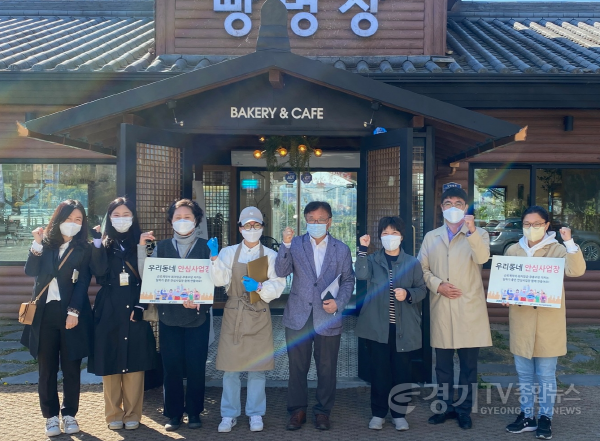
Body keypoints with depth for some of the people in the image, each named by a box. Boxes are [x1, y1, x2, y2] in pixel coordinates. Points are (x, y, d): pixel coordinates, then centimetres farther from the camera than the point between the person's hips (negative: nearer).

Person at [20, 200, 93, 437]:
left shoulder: (84, 249, 2)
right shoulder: (46, 243, 8)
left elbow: (83, 283, -6)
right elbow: (31, 271, -7)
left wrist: (74, 311, -15)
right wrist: (37, 244, -17)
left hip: (71, 314, -2)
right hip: (45, 313, 2)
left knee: (71, 368, 6)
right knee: (47, 369, 7)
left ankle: (69, 414, 18)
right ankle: (51, 416, 17)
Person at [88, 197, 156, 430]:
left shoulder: (140, 243, 6)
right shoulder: (104, 244, 7)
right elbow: (99, 272, -11)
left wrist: (140, 306, -8)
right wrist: (97, 243, -16)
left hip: (135, 308, 0)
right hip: (109, 310, 0)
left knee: (134, 363, 2)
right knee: (110, 363, 4)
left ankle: (132, 414, 14)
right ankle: (114, 414, 18)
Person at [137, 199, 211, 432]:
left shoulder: (206, 247, 2)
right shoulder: (161, 247, 7)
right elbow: (146, 275, -3)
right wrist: (141, 247, -12)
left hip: (198, 315, -1)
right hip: (169, 315, 1)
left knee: (196, 366, 3)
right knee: (171, 366, 5)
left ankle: (194, 412, 19)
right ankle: (174, 413, 19)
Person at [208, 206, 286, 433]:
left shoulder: (270, 255, 3)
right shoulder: (228, 252, 4)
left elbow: (278, 285, -5)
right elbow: (220, 280, -9)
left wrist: (259, 287, -22)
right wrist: (214, 257, -21)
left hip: (259, 316, 0)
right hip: (233, 314, 0)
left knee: (257, 366, 5)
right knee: (231, 365, 2)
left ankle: (256, 414, 17)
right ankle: (229, 414, 14)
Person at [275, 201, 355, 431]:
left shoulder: (342, 249, 4)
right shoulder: (296, 244, 2)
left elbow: (348, 280, 7)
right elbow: (281, 272, -11)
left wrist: (338, 302, -10)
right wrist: (285, 244, -24)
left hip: (328, 318, 0)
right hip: (298, 317, 0)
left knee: (326, 368, 9)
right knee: (297, 367, 8)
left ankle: (323, 410, 26)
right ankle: (297, 410, 24)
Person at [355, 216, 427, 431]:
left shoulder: (412, 262, 5)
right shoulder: (373, 260, 4)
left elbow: (422, 290, 5)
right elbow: (361, 274, -17)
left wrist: (408, 294, -15)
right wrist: (363, 249, -21)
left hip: (403, 327, 0)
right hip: (377, 326, 0)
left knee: (402, 371, 7)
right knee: (379, 371, 6)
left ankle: (399, 414, 22)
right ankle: (378, 413, 20)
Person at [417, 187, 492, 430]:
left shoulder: (479, 234, 3)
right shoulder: (431, 237, 11)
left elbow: (482, 258, -18)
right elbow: (422, 269, 8)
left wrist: (472, 231, -34)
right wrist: (438, 285, -10)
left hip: (469, 309, -2)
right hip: (441, 309, 2)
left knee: (469, 364, 6)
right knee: (443, 363, 11)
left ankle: (464, 409, 20)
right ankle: (446, 406, 25)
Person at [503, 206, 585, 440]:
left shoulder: (557, 250, -3)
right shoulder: (513, 250, 7)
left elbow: (576, 270, -20)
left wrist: (569, 242, -31)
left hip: (547, 321, -3)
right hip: (521, 320, 4)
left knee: (546, 374, 5)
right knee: (524, 373, 12)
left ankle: (545, 418, 18)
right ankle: (526, 416, 24)